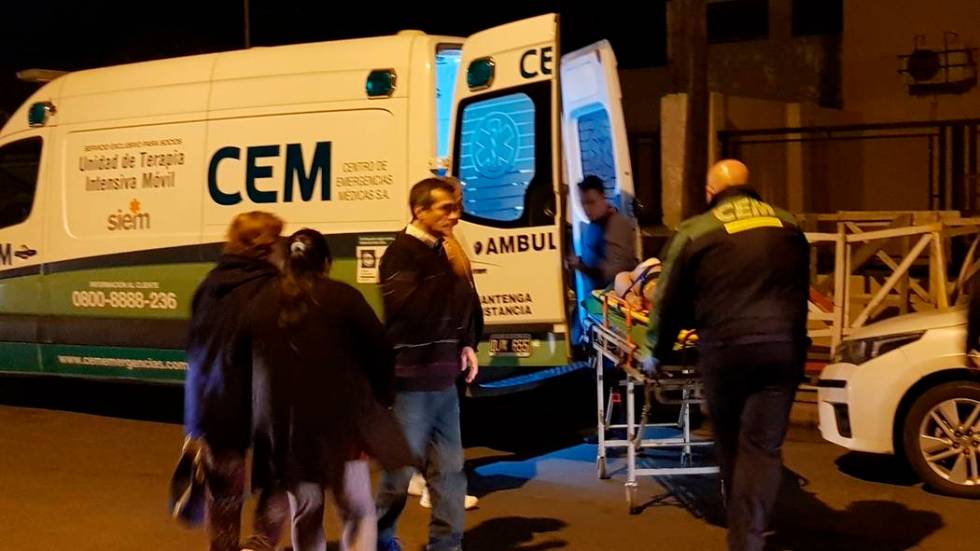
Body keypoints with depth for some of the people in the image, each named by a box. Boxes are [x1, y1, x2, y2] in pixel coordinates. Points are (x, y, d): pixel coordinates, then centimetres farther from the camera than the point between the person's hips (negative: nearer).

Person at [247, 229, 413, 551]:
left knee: (305, 512, 17)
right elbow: (380, 350, -4)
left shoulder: (261, 302, 7)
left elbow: (249, 363, 10)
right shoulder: (342, 297, -5)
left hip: (281, 424, 4)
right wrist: (375, 397, 11)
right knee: (358, 511, 6)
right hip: (339, 419, -3)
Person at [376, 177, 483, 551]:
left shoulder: (443, 252, 10)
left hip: (444, 379, 7)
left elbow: (463, 304, 22)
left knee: (449, 468, 9)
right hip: (412, 380, -7)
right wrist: (450, 271, -26)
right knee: (400, 469, 2)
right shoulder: (401, 253, -11)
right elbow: (407, 312, -26)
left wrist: (467, 345, 7)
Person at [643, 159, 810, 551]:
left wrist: (657, 352, 23)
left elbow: (669, 299, 9)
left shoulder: (695, 232, 5)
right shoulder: (789, 227, 16)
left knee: (731, 443, 17)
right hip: (784, 346, 2)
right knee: (762, 446, 3)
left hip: (726, 347, -2)